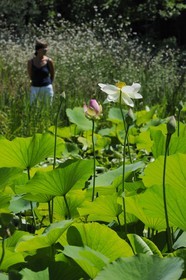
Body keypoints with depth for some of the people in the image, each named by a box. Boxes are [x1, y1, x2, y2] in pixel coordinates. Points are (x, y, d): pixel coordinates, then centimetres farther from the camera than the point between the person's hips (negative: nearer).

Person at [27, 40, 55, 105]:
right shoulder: (31, 62, -3)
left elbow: (52, 75, 9)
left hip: (47, 88, 0)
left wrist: (49, 83, 11)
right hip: (35, 88, 1)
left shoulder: (49, 61, -4)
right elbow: (30, 75, 10)